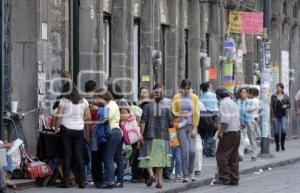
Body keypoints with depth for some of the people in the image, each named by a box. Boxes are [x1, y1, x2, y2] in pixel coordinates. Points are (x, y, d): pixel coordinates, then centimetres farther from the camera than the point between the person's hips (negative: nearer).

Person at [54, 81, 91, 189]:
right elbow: (88, 117, 6)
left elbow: (59, 116, -8)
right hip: (79, 130, 2)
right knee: (79, 156, 4)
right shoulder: (83, 101, 6)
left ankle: (66, 181, 1)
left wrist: (56, 128, 1)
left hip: (66, 129, -2)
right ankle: (82, 181, 2)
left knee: (67, 155, 2)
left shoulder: (64, 101, -4)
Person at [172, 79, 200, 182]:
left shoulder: (194, 98, 5)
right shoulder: (176, 98, 3)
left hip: (191, 126, 1)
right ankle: (185, 175, 4)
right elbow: (173, 112, 0)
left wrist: (195, 128, -4)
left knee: (192, 150, -8)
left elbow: (197, 113, 3)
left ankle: (191, 172, 14)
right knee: (184, 151, -4)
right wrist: (180, 114, -19)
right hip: (181, 126, -1)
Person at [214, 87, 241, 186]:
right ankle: (234, 179, 11)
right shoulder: (233, 103, 18)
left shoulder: (224, 103, -11)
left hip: (229, 133, -9)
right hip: (237, 131, 9)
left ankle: (224, 178, -8)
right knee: (233, 157, 11)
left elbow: (226, 119, -21)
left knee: (221, 155, -5)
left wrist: (221, 131, -18)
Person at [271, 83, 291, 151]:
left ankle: (282, 143, 5)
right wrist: (272, 116, -8)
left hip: (283, 115, 0)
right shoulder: (273, 97, 3)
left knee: (284, 129, -15)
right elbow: (271, 107, 0)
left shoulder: (286, 97, 7)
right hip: (276, 116, 0)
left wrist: (286, 106, -9)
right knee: (276, 131, 0)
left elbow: (289, 104, 15)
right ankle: (277, 145, 11)